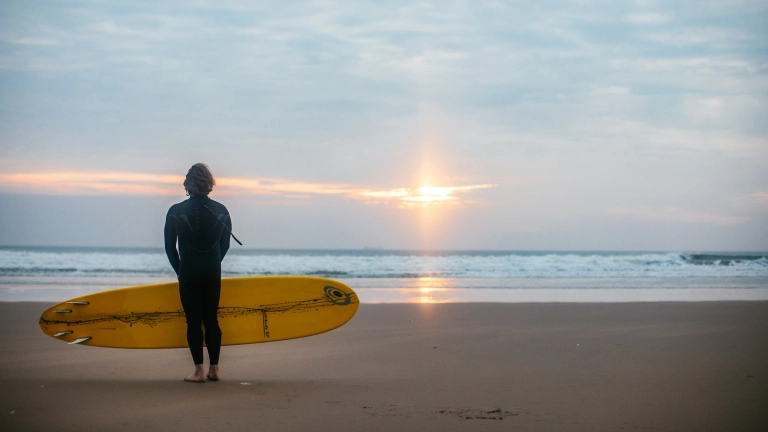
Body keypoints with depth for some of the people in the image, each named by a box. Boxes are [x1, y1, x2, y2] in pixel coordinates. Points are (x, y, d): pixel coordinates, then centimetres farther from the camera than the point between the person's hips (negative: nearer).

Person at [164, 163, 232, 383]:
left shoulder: (176, 211, -6)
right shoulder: (221, 211, 0)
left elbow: (170, 247, 0)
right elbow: (225, 245, 7)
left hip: (188, 274, -2)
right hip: (213, 274, 3)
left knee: (194, 321, 1)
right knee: (211, 319, 11)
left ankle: (199, 371, -1)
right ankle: (214, 369, 12)